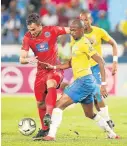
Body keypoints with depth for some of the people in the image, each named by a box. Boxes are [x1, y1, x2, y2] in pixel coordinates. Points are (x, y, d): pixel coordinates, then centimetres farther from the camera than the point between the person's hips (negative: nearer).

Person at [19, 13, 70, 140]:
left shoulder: (51, 31, -13)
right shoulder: (27, 37, -7)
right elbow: (22, 59, -10)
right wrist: (28, 59, -33)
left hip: (55, 68, -4)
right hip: (41, 71, 4)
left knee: (51, 85, -38)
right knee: (40, 103, 8)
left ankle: (49, 114, -51)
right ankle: (45, 129, 28)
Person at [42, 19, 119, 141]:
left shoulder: (84, 43, -14)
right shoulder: (75, 44, 14)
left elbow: (101, 61, -17)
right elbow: (71, 64, 25)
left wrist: (103, 84, -21)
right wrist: (54, 67, 12)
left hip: (84, 81, -10)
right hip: (80, 81, 10)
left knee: (59, 105, -13)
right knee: (90, 114, 21)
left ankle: (51, 135, -18)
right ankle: (111, 134, 29)